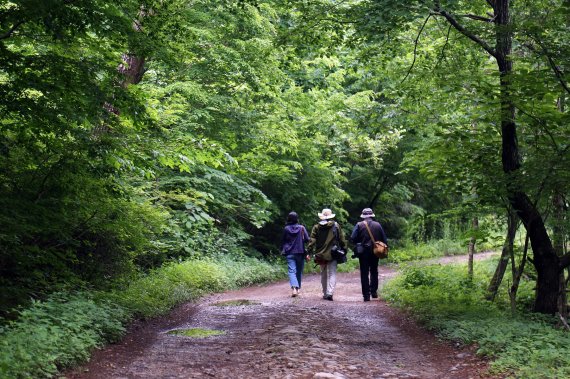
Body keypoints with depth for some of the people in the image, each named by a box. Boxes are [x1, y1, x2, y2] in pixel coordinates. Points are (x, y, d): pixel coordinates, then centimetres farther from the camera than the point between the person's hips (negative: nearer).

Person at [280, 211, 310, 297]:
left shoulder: (286, 229, -1)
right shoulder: (302, 228, -3)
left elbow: (283, 241, 9)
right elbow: (307, 239, -6)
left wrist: (282, 250, 23)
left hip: (289, 253, -1)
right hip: (300, 252, 1)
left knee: (291, 271, -6)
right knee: (299, 271, 14)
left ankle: (294, 288, -26)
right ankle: (298, 288, 22)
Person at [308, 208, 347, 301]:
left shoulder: (316, 227, 1)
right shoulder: (336, 226, -1)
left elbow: (312, 240, -3)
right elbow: (342, 240, 1)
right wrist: (344, 250, 9)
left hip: (320, 255, 2)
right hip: (332, 254, -2)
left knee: (323, 274, 16)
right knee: (332, 274, -1)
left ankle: (325, 293, 22)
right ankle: (330, 293, -17)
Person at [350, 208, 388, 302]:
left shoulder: (359, 225, -6)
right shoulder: (377, 225, 0)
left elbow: (352, 239, -12)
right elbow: (384, 240, 2)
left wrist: (357, 244, 8)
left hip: (363, 252, -2)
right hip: (375, 252, 2)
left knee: (364, 274, 3)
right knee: (374, 272, 19)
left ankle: (366, 295, 0)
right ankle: (374, 291, 17)